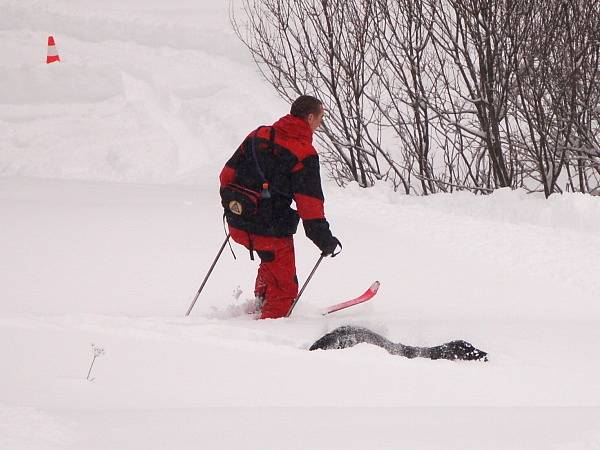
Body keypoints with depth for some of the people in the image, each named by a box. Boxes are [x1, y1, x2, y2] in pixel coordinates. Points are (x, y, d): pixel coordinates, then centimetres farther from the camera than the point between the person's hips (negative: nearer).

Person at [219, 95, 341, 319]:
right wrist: (325, 240, -9)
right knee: (284, 289, 8)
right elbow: (310, 204, -17)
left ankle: (261, 300, 41)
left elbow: (228, 173, 11)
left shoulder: (258, 135, 5)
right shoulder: (304, 154, -14)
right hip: (271, 230, -7)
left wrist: (230, 204, 26)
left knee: (271, 260, 35)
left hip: (238, 225, 7)